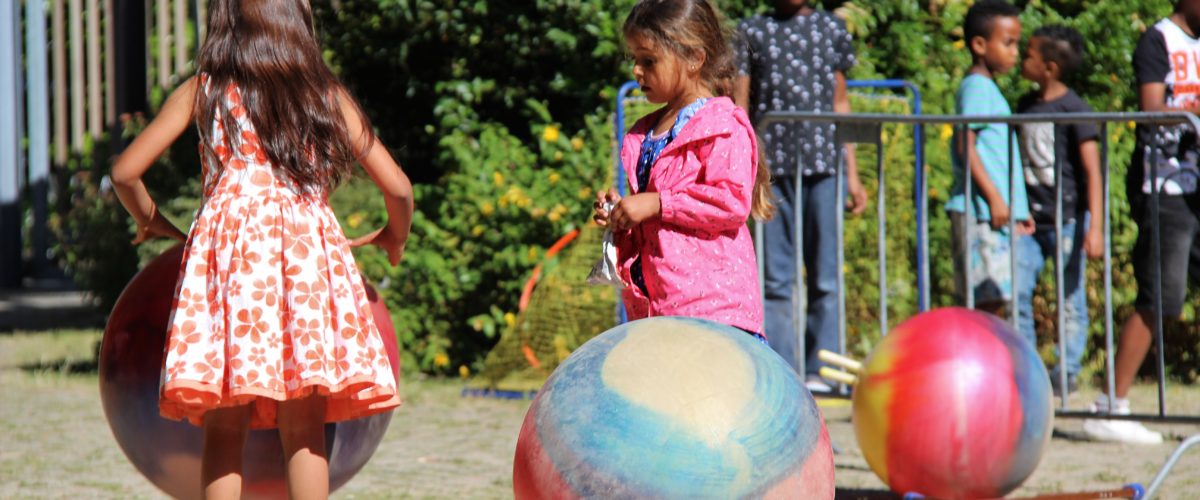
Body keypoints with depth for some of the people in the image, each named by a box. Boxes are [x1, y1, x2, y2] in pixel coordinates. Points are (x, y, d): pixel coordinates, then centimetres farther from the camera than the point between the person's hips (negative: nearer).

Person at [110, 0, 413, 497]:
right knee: (304, 430, 4)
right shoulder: (329, 97, 13)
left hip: (227, 244, -1)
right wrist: (394, 237, 32)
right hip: (308, 250, 1)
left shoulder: (202, 92, 11)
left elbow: (126, 173, 8)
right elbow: (398, 189, 12)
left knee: (224, 428, 2)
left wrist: (152, 223, 27)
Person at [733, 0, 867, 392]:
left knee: (824, 276, -1)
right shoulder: (752, 32, 10)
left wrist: (852, 174, 14)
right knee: (775, 279, 0)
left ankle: (820, 371, 2)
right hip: (772, 167, -1)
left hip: (824, 166, 1)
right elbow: (739, 107, 8)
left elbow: (840, 105, 17)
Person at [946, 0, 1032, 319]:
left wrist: (1019, 210, 23)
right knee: (988, 299, -12)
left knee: (994, 303, 8)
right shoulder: (976, 87, -9)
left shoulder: (988, 88, 21)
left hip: (998, 212, 10)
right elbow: (966, 146, -17)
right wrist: (994, 197, -21)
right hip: (981, 211, -10)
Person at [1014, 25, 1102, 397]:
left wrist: (1095, 227, -19)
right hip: (1031, 219, 6)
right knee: (1015, 291, -3)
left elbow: (1092, 171, -13)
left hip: (1068, 217, -6)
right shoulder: (1025, 105, 9)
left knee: (1070, 295, 3)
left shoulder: (1074, 110, -11)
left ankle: (1068, 370, 11)